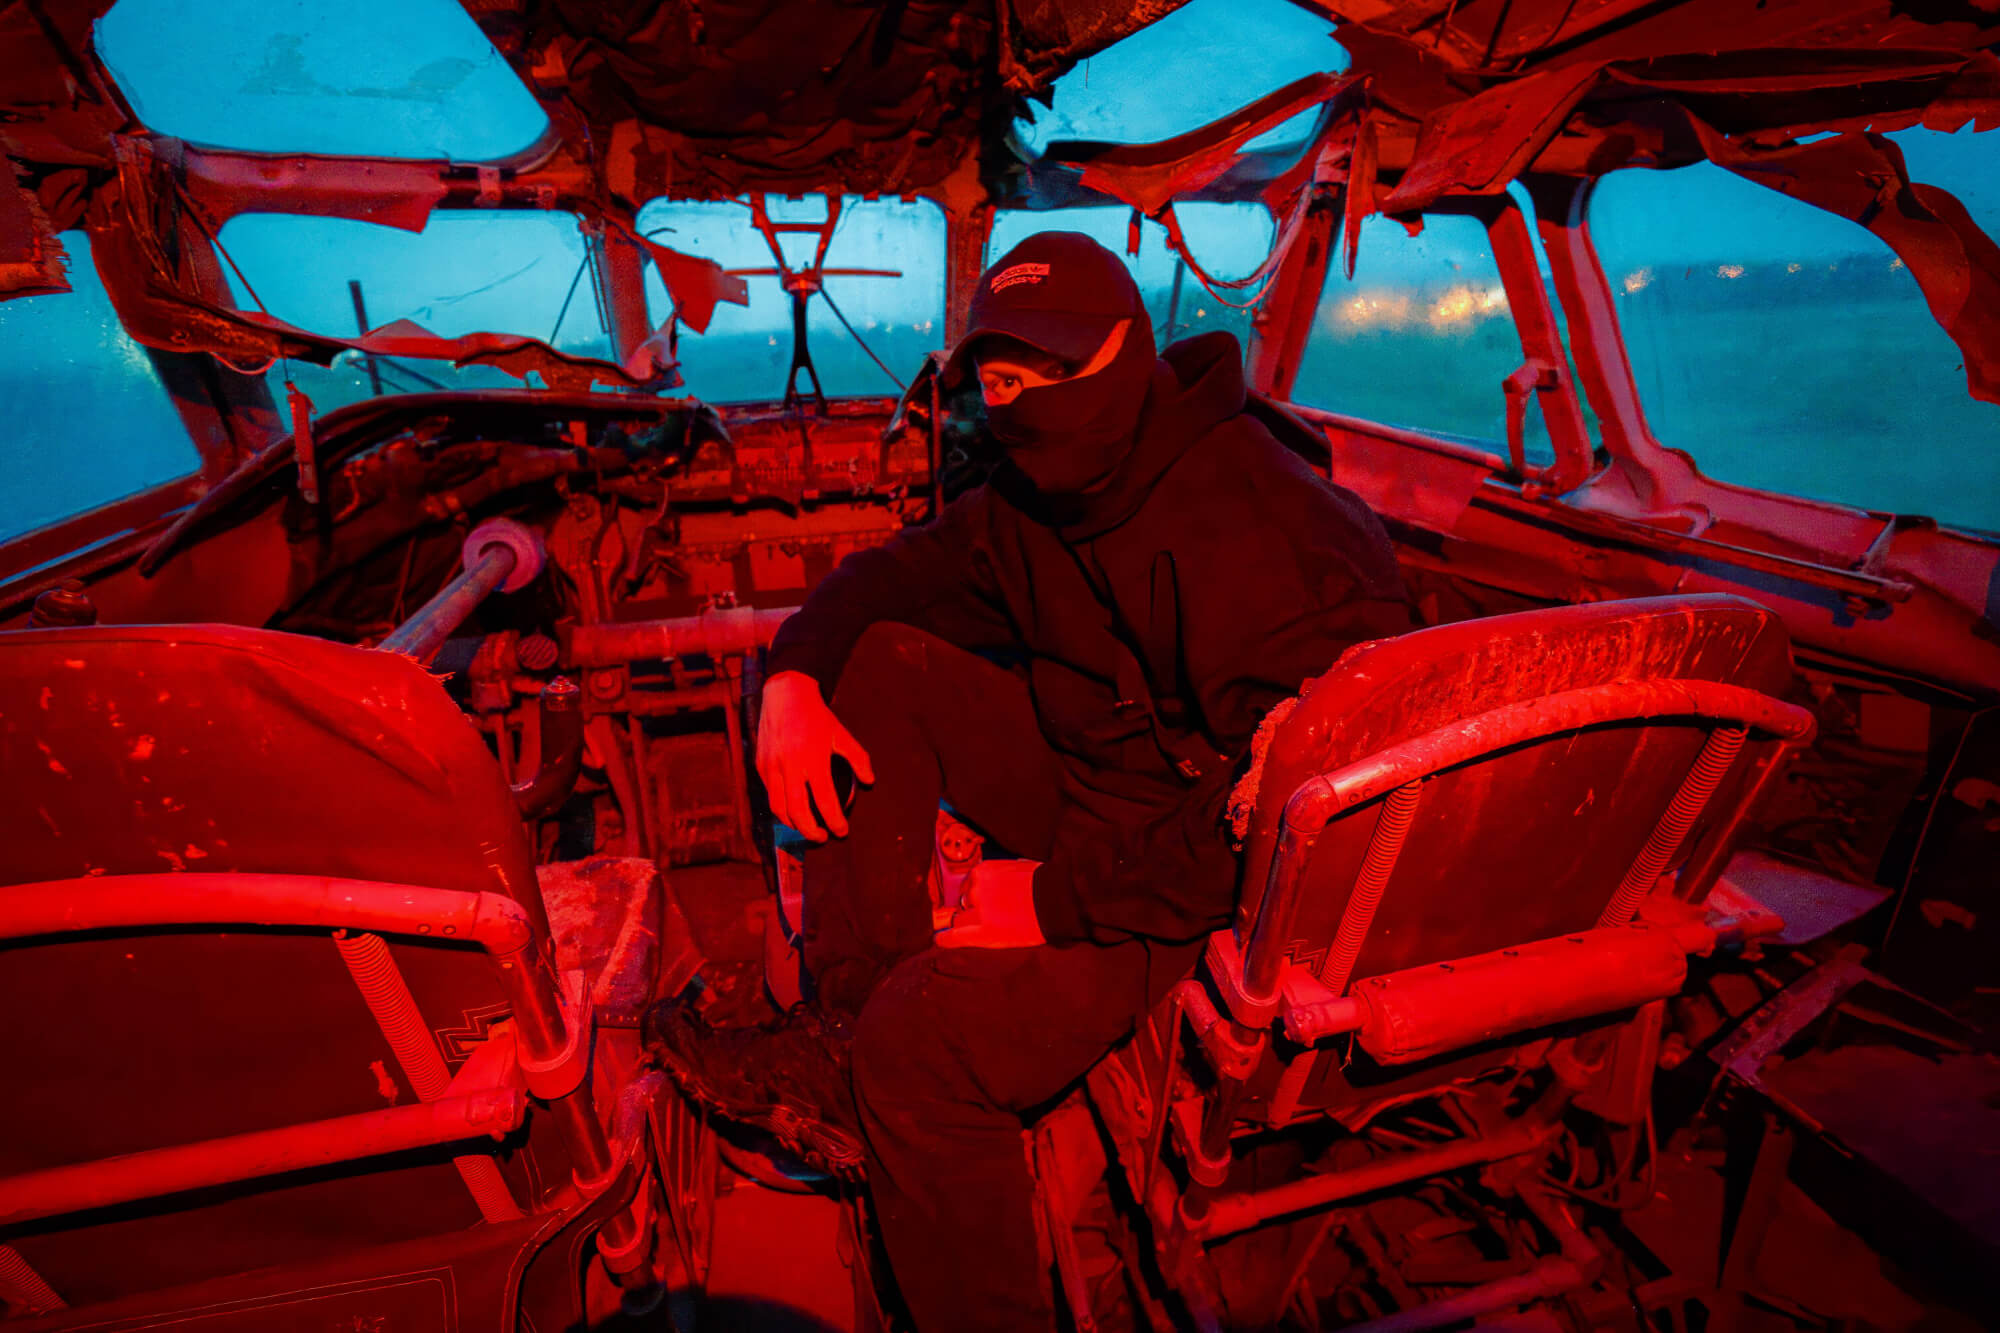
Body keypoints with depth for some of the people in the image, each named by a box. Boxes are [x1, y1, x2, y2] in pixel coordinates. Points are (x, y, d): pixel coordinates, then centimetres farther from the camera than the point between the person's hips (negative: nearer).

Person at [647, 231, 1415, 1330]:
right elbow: (891, 575, 13)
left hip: (1225, 882, -8)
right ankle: (838, 1042, -5)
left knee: (922, 1033, -27)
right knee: (873, 667, -1)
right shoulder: (1038, 494, 3)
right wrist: (792, 679, -6)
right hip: (1088, 776, 9)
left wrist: (1064, 893, -25)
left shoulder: (1257, 529, -24)